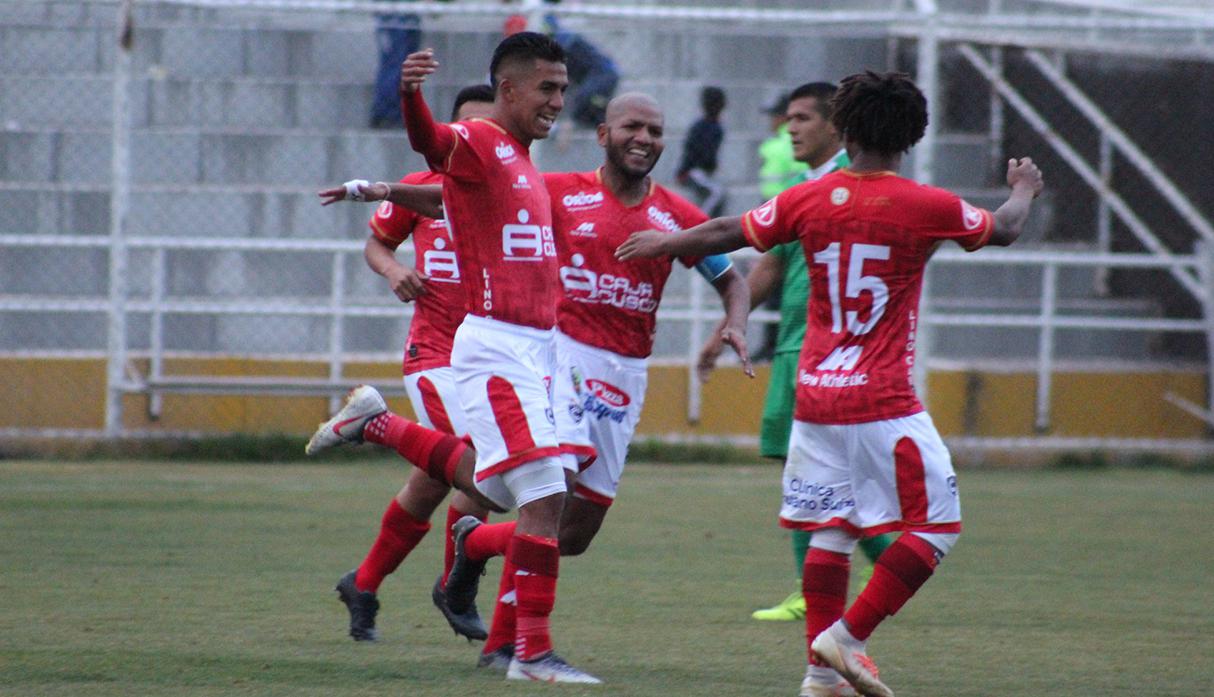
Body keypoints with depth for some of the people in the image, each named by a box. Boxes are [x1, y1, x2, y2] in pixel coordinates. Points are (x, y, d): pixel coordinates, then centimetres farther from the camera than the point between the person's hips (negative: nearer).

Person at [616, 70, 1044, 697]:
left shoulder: (809, 200, 1)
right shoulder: (928, 207, -7)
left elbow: (727, 233, 14)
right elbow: (1003, 230, 12)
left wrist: (664, 243, 33)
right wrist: (1023, 190, 35)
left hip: (814, 396, 5)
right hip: (882, 403, -5)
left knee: (830, 530, 12)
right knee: (935, 526, 2)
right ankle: (847, 636, -7)